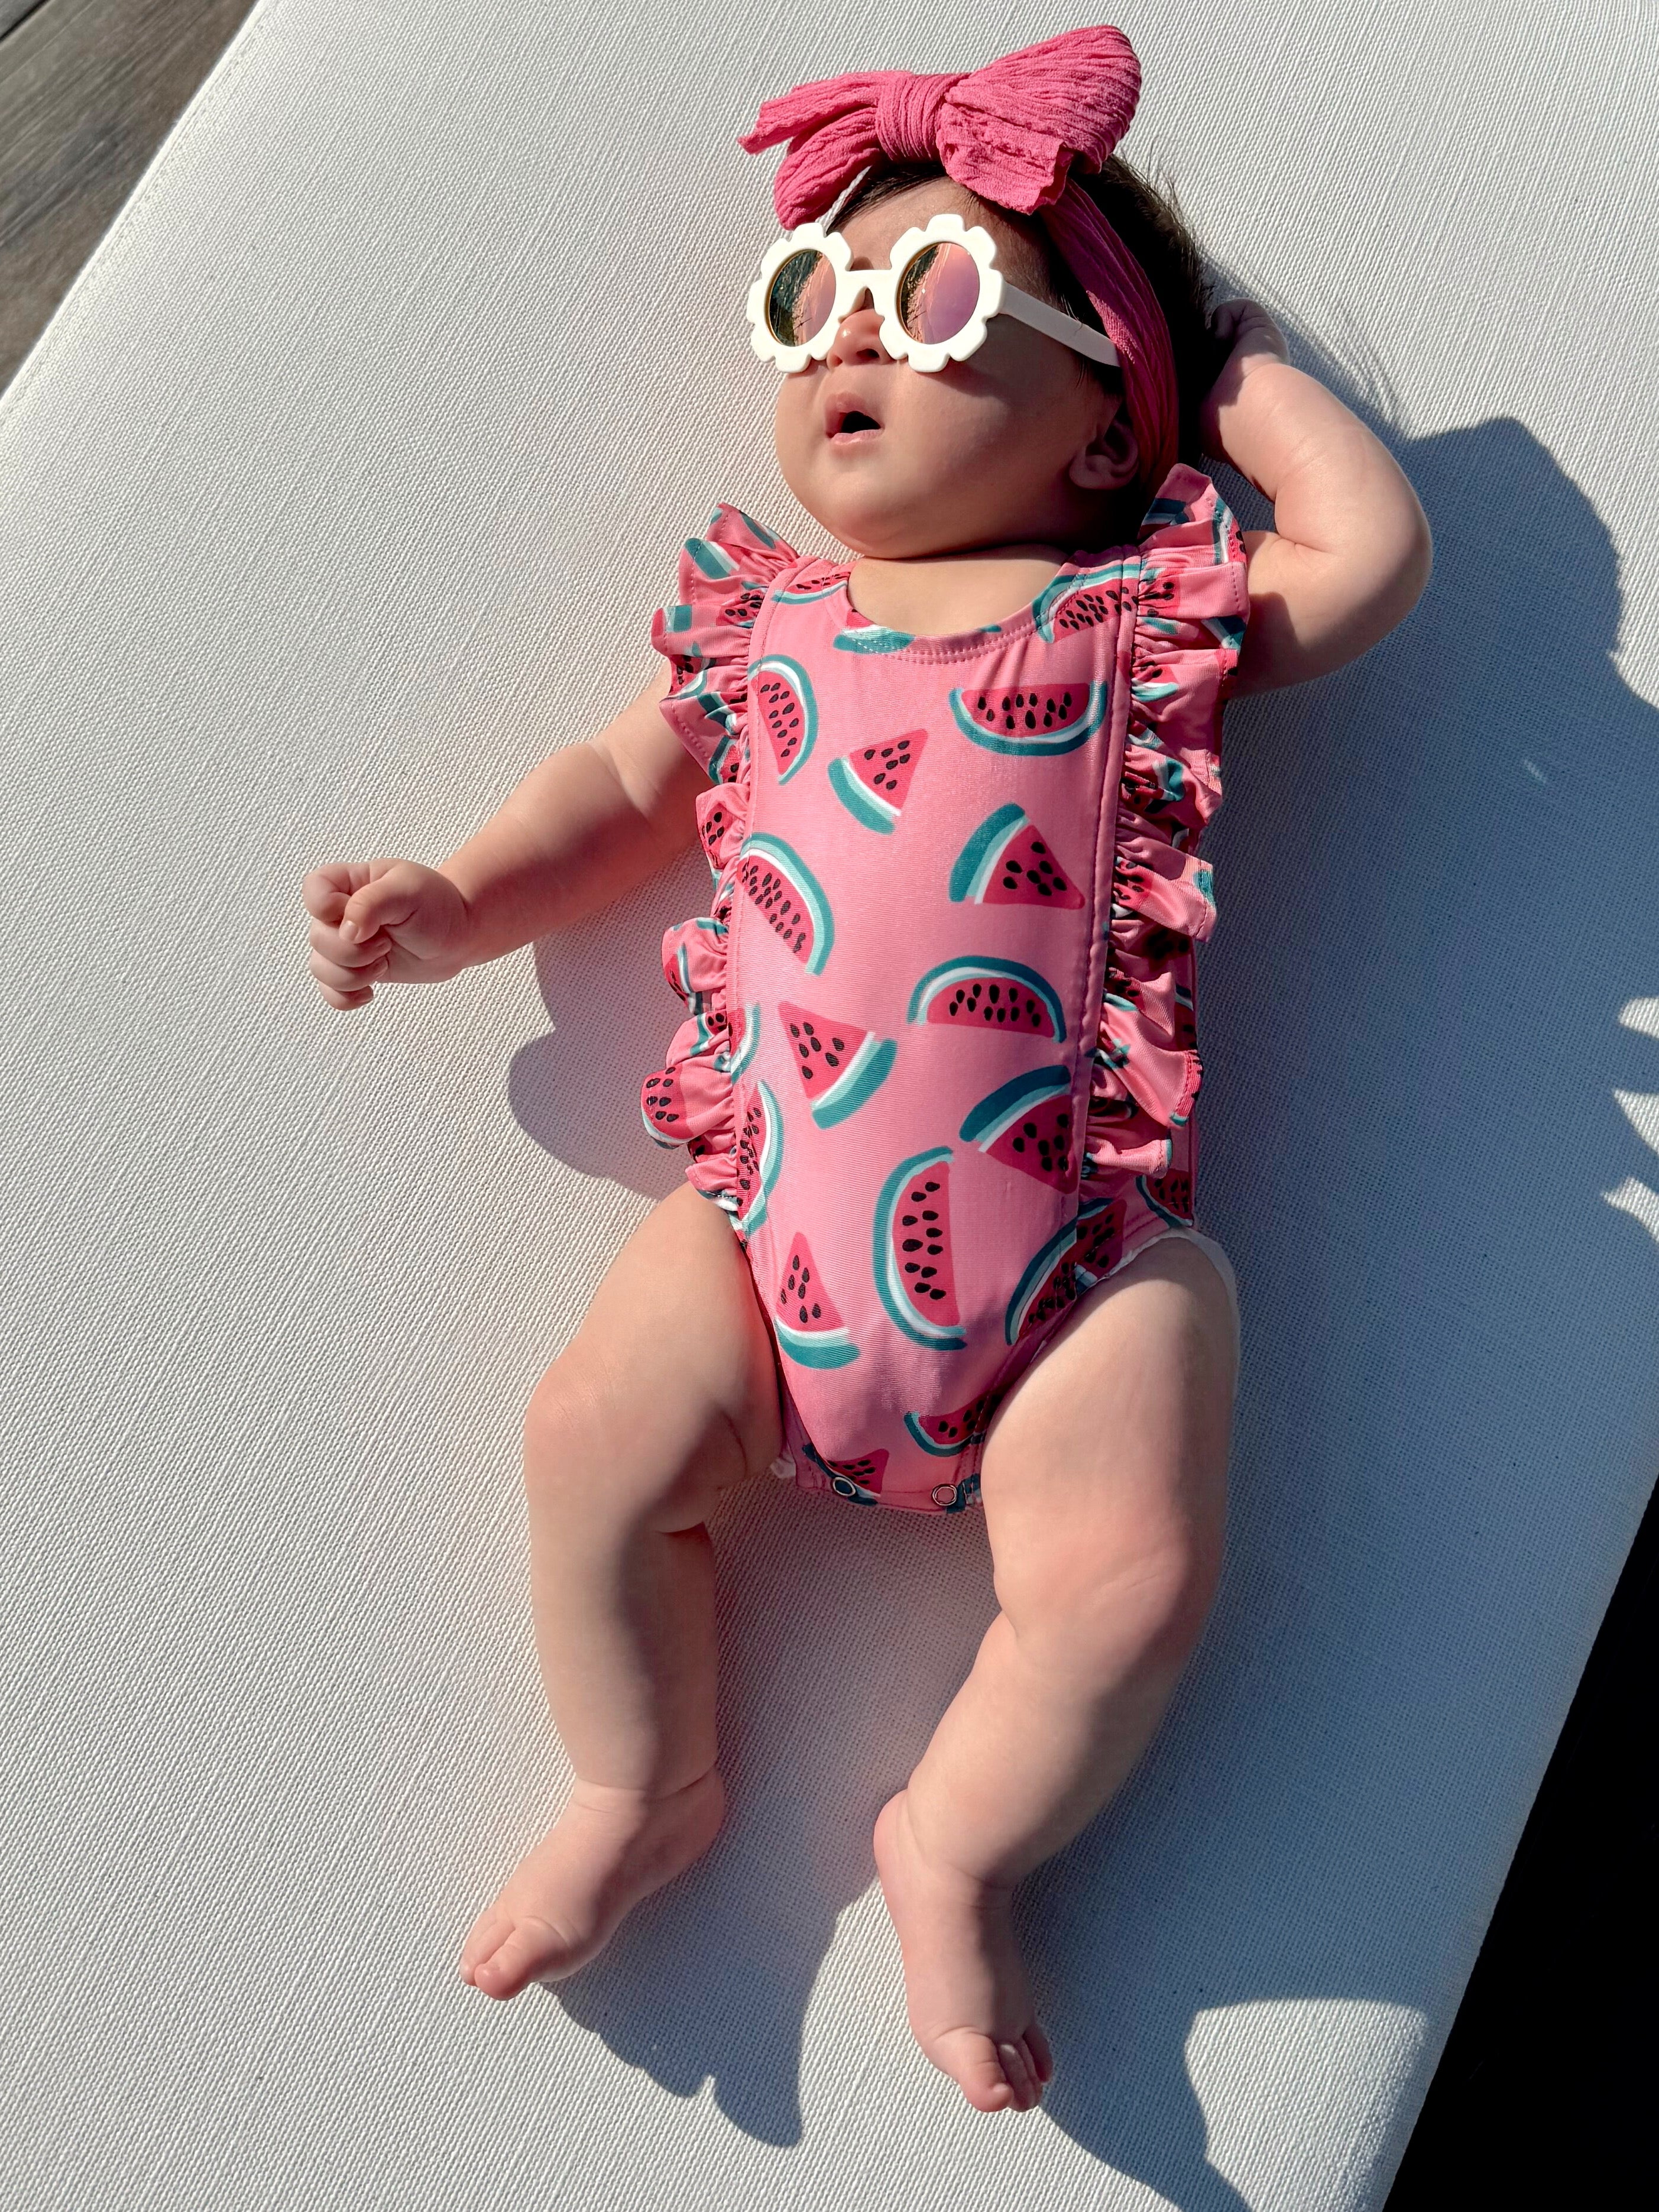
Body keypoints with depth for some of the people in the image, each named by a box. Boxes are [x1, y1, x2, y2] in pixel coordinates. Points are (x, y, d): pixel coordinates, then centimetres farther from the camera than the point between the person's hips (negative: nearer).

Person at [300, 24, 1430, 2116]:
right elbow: (627, 785, 26)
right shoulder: (759, 615, 20)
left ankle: (952, 1845, 13)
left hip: (1075, 1234, -2)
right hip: (777, 1213, 2)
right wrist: (453, 904, 13)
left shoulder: (1149, 605, 14)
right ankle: (644, 1790, 16)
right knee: (596, 1436, -15)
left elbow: (1375, 545, 11)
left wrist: (1241, 360, 21)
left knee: (1134, 1560, -18)